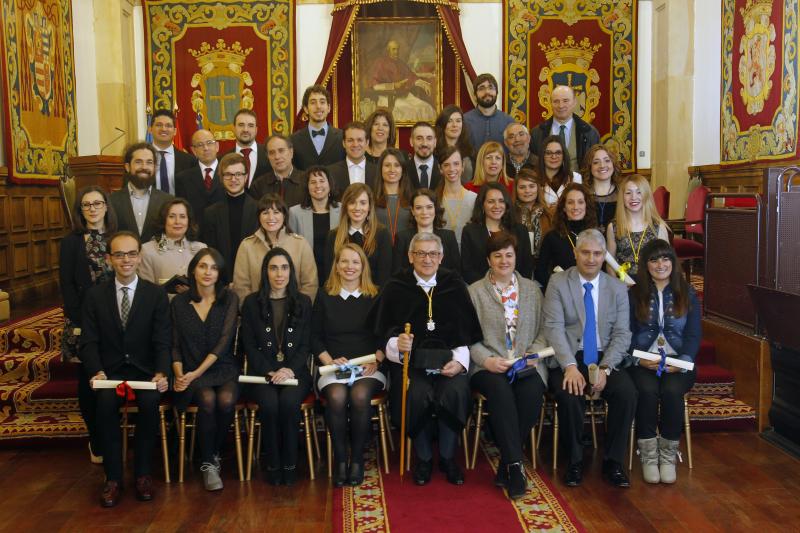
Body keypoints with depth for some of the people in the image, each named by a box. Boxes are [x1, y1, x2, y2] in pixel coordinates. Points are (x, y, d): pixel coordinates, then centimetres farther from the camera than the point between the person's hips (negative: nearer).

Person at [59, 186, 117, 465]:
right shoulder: (71, 241, 2)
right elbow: (66, 285, -2)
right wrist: (80, 321, -10)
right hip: (83, 321, -2)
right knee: (88, 381, 3)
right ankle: (96, 442, 15)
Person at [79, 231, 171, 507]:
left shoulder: (157, 294, 1)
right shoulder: (95, 295, 5)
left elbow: (162, 342, -3)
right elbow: (89, 342, 1)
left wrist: (161, 373, -21)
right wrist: (97, 371, -19)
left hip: (145, 370, -1)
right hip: (111, 370, 1)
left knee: (150, 402, -31)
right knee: (106, 402, -30)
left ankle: (143, 472, -12)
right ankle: (113, 477, -16)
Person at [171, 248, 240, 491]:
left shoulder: (229, 299, 3)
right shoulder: (179, 302, 8)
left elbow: (225, 341, -7)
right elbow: (175, 345, 8)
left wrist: (197, 372, -15)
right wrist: (179, 374, -11)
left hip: (223, 368, 0)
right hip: (191, 372, 0)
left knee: (226, 400, -30)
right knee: (207, 400, -30)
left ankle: (214, 454, -3)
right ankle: (208, 464, -11)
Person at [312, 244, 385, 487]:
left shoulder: (375, 298, 13)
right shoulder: (324, 298, 14)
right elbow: (315, 338, 12)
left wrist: (375, 359, -5)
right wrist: (330, 361, -3)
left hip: (368, 368, 0)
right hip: (334, 367, 1)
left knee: (360, 395, -32)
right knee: (336, 396, -32)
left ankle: (357, 458, -15)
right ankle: (339, 458, -17)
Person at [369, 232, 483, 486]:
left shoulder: (455, 286, 11)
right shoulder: (396, 288, 8)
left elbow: (469, 331, 8)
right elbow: (382, 332, 4)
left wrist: (460, 360, -8)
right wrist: (396, 343, -18)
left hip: (449, 359, 1)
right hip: (410, 360, -1)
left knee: (455, 391, -29)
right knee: (417, 394, -30)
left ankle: (447, 457, -3)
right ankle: (423, 457, -3)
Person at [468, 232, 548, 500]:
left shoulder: (532, 289, 18)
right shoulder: (474, 291, 9)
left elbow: (543, 331, 13)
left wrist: (534, 354, -5)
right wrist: (487, 360, -13)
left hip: (527, 365, 2)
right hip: (488, 367, -2)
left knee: (531, 394, -31)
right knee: (500, 391, -35)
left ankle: (505, 466, -17)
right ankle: (515, 465, -29)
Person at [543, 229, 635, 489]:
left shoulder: (618, 288, 8)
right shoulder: (558, 283, 1)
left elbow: (622, 333, 2)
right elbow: (554, 328, -9)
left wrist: (605, 368, -14)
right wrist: (570, 366, -22)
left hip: (605, 359, 2)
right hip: (568, 358, -2)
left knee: (627, 392, -25)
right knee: (569, 395, -31)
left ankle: (613, 461, -5)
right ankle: (575, 460, -5)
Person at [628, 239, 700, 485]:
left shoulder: (688, 295, 13)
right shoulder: (633, 294, 10)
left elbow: (693, 335, 6)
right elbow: (627, 333, 3)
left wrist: (683, 361, -12)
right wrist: (639, 358, -15)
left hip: (677, 363, 1)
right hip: (643, 362, 0)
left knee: (672, 391, -30)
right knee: (647, 390, -31)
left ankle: (668, 456, -16)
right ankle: (648, 456, -18)